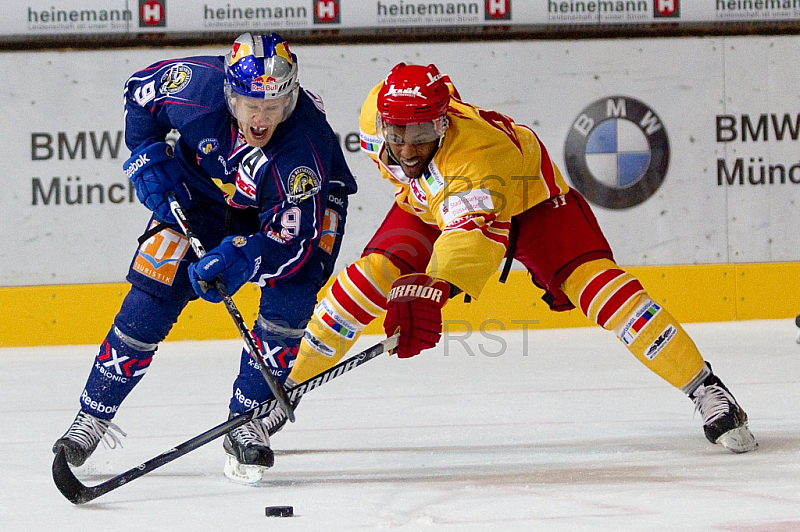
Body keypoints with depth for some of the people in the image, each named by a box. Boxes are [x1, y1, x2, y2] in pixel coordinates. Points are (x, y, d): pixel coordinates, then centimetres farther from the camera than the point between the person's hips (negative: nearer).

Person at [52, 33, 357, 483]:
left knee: (290, 296, -24)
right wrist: (148, 155, -16)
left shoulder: (305, 145, -40)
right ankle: (94, 416, 4)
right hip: (205, 185, 2)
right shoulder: (197, 84, -33)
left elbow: (292, 240, -35)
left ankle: (248, 422, -9)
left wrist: (242, 257, -52)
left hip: (304, 198, -2)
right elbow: (141, 89, -8)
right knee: (156, 289, -8)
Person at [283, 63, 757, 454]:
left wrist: (430, 290, -77)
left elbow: (476, 233, -61)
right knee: (371, 277, -15)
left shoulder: (477, 150, -45)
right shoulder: (377, 112, -25)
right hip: (429, 202, 5)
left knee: (589, 276, -24)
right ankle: (286, 386, -3)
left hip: (527, 196, -5)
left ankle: (704, 388, -21)